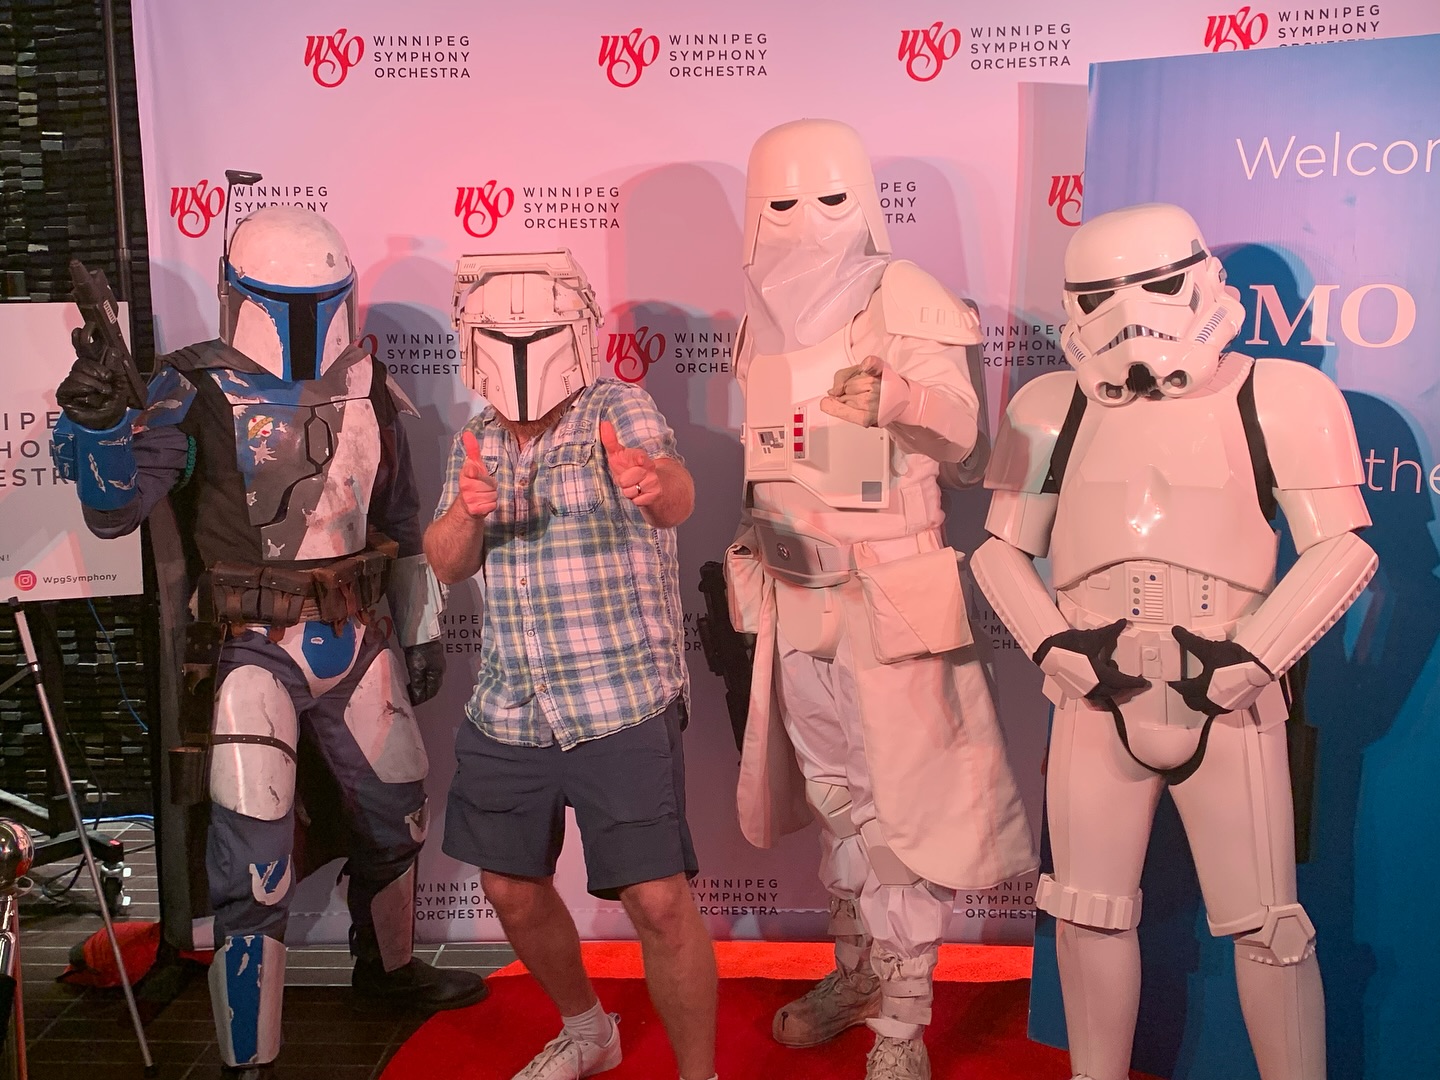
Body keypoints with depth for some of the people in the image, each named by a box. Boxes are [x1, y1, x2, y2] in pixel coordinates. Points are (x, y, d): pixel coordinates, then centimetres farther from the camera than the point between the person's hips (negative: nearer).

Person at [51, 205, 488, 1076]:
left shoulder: (366, 391, 4)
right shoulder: (200, 392, -10)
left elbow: (403, 522, 13)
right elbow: (115, 508, -16)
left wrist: (423, 630, 16)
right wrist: (97, 423, -34)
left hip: (355, 638, 5)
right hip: (256, 647, -5)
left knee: (395, 811, 20)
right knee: (254, 861, -6)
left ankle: (388, 965, 46)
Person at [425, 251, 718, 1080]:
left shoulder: (619, 412, -11)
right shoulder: (480, 438, 7)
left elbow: (677, 495, -32)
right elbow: (446, 565, -1)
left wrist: (652, 483, -56)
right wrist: (467, 511, -23)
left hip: (624, 708, -6)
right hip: (507, 711, 6)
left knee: (659, 902, -7)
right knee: (512, 889, 16)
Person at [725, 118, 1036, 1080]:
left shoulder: (905, 297, -8)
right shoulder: (763, 315, 10)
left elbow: (959, 426, -18)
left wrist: (894, 398, -36)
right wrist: (756, 540, 11)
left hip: (887, 587, -6)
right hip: (792, 587, 6)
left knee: (903, 800, -1)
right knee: (834, 795, 17)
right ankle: (858, 972, 36)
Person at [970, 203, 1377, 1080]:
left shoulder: (1277, 399, -6)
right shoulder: (1056, 408, 3)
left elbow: (1342, 550, -5)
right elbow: (1002, 550, 7)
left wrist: (1247, 659, -12)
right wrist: (1059, 649, -6)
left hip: (1229, 704, -3)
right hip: (1097, 704, 3)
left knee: (1265, 925, 5)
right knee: (1090, 911, 14)